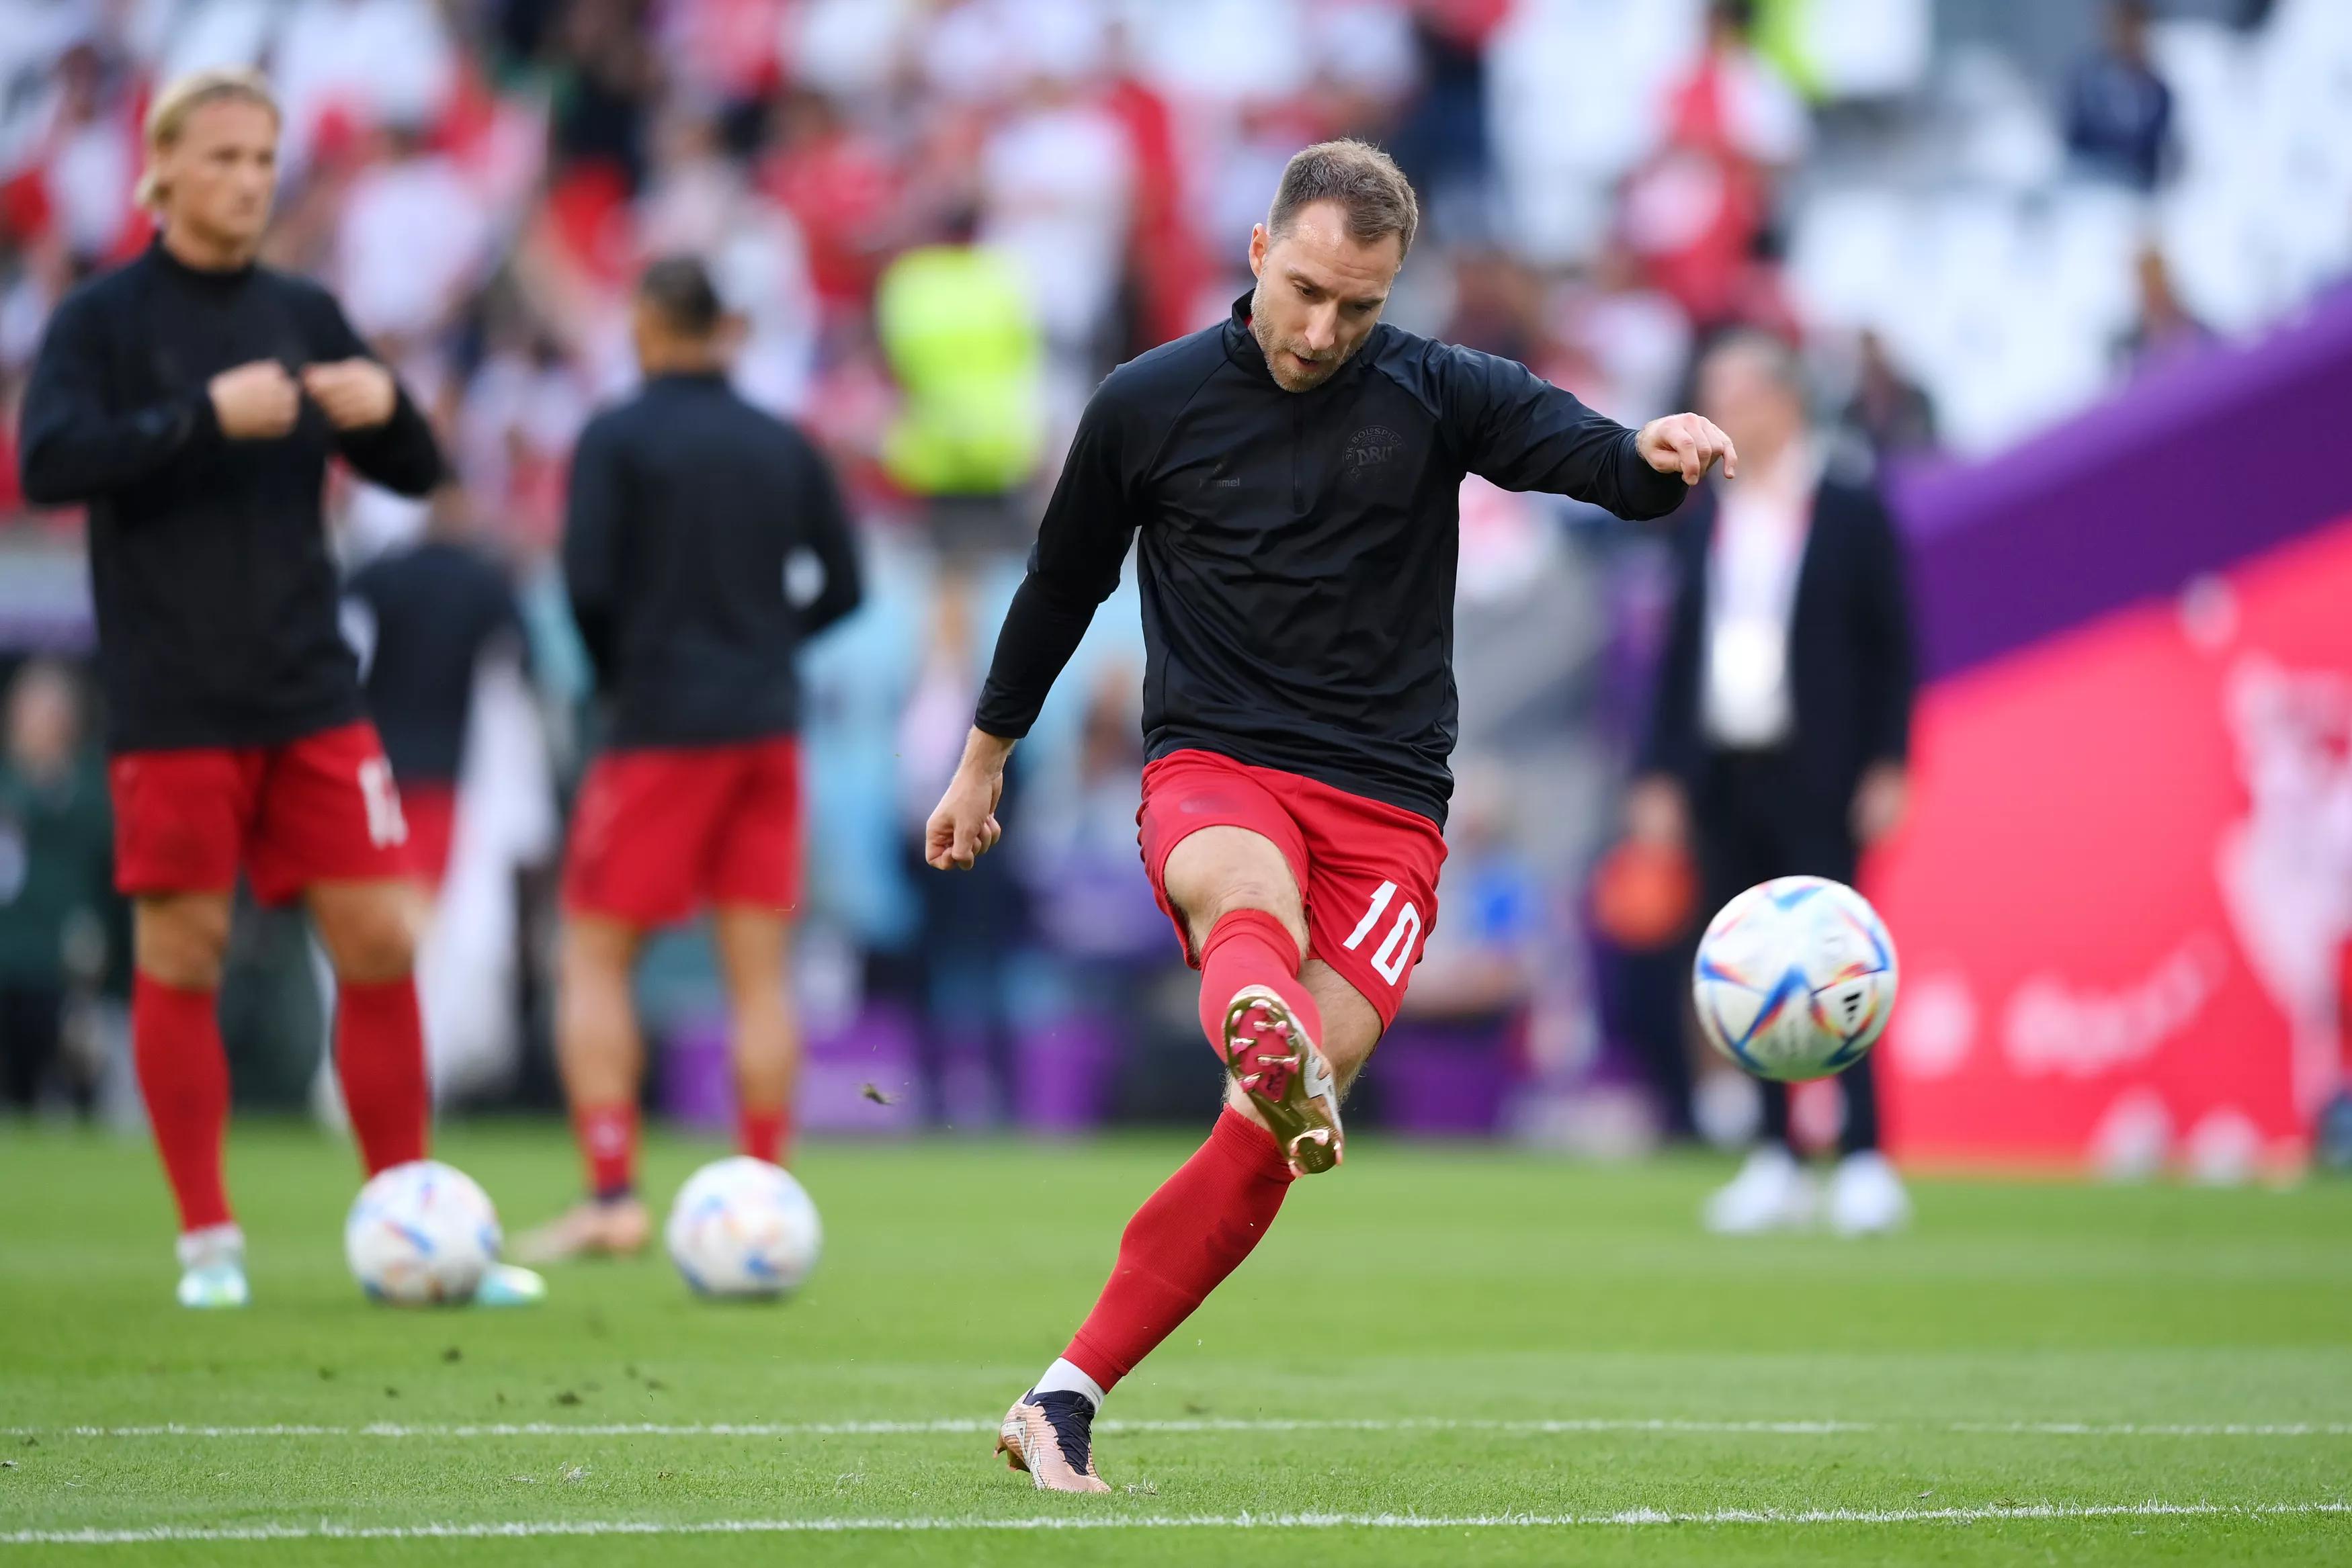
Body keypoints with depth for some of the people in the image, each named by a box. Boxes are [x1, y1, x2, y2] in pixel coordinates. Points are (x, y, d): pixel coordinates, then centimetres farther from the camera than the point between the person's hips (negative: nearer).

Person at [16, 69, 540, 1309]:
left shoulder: (304, 315, 11)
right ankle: (207, 1241, 9)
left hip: (310, 694, 4)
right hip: (171, 705, -4)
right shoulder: (103, 319, -2)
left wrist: (387, 407, -9)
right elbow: (49, 461, -16)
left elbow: (414, 474, 14)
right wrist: (206, 416, -25)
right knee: (181, 957, -1)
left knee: (379, 943, 0)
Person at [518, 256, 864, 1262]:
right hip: (768, 725, 5)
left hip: (661, 727, -5)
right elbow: (843, 586, 9)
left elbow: (587, 583, -14)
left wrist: (614, 673, 3)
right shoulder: (784, 446, 9)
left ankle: (611, 1197, -6)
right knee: (759, 973, 6)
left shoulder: (616, 439, -6)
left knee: (593, 959, 3)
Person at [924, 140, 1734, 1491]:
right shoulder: (1150, 405, 5)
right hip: (1212, 769, -1)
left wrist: (1656, 455, -37)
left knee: (1277, 1135, -11)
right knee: (1247, 895, -39)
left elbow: (1586, 455, -12)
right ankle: (1271, 1041, -74)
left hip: (1387, 808, 1)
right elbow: (1064, 585, 20)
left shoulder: (1434, 393, 3)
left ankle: (1068, 1400, -3)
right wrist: (985, 759, 29)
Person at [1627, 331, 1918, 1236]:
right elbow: (1682, 646, 15)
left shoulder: (1852, 514, -1)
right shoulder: (1705, 520, 13)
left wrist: (1886, 770, -8)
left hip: (1813, 779, -5)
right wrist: (1662, 772, 9)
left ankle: (1864, 1161, -7)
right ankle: (1775, 1162, 10)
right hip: (1723, 777, 5)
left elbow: (1891, 646, -2)